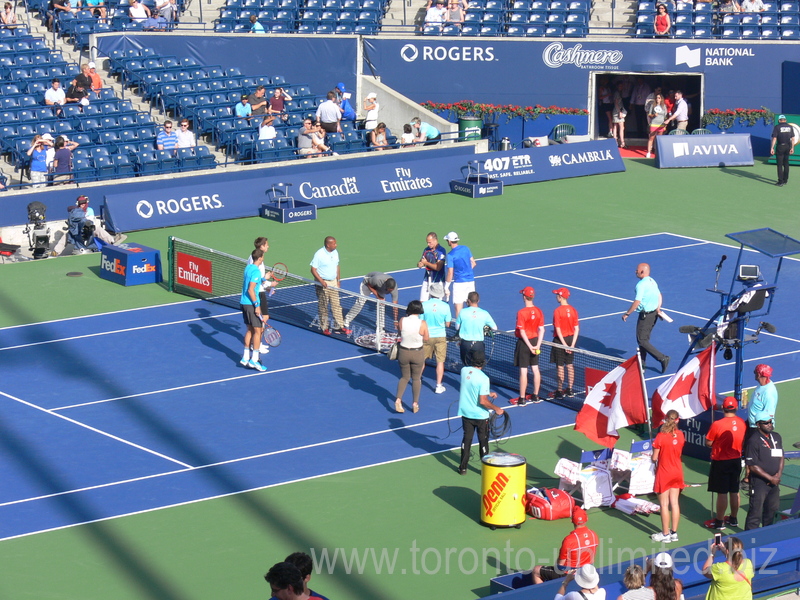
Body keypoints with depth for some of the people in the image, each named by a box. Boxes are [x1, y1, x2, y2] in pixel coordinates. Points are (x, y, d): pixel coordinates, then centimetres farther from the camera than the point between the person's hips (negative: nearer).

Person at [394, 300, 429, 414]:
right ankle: (415, 404, 22)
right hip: (417, 353, -2)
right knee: (416, 378, 17)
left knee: (404, 377, 20)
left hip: (403, 352, 2)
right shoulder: (422, 324, -18)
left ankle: (398, 399, 3)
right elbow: (426, 339, -7)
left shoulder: (402, 321, -13)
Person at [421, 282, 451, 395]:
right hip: (440, 336, 0)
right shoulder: (445, 306, -11)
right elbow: (447, 324, -2)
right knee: (440, 361, 7)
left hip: (426, 337, 0)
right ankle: (438, 386, 8)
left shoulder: (424, 305, -14)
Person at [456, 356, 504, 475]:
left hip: (465, 413, 4)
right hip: (480, 415, -4)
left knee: (466, 439, 17)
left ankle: (463, 467, 20)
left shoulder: (464, 370, -3)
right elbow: (483, 401, -23)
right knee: (483, 441, 11)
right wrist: (496, 409, -10)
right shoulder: (484, 378, -20)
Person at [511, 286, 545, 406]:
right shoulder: (538, 311, -1)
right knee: (535, 369, 14)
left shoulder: (521, 313, -18)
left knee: (523, 371, 0)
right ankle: (535, 396, 23)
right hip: (535, 341, 6)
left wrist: (529, 346, -14)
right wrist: (537, 345, -3)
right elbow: (541, 330, -1)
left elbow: (522, 331, -19)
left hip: (524, 342, -6)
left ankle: (522, 399, 6)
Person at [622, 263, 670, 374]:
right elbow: (659, 296, 17)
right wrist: (658, 309, 17)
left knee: (642, 340, -3)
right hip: (654, 314, 9)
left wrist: (627, 314, -15)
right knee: (644, 339, 17)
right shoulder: (652, 281, 9)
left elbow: (637, 302, -23)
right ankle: (641, 364, 23)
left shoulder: (641, 285, -19)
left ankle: (662, 358, -8)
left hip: (645, 315, -9)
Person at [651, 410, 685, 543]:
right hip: (677, 472, 5)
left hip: (664, 473, -5)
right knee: (674, 503, 10)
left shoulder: (661, 436, -19)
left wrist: (655, 461, 7)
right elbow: (679, 453, 6)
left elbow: (654, 457, -14)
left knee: (664, 504, 4)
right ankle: (674, 532, 17)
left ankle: (665, 534, 10)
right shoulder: (680, 435, -5)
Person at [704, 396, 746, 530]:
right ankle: (734, 519, 27)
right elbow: (743, 442, 9)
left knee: (722, 493, 2)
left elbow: (708, 443, -12)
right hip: (736, 461, 5)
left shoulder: (717, 424, -20)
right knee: (735, 492, 15)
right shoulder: (742, 423, -4)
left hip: (721, 462, -5)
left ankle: (719, 522, 10)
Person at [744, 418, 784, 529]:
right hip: (759, 482, -7)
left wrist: (778, 474, -2)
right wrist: (770, 478, -14)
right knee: (756, 513, -5)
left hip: (774, 481, 7)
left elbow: (781, 457, 15)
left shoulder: (777, 437, 7)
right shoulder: (753, 441, -16)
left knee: (772, 510, 18)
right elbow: (752, 466, -17)